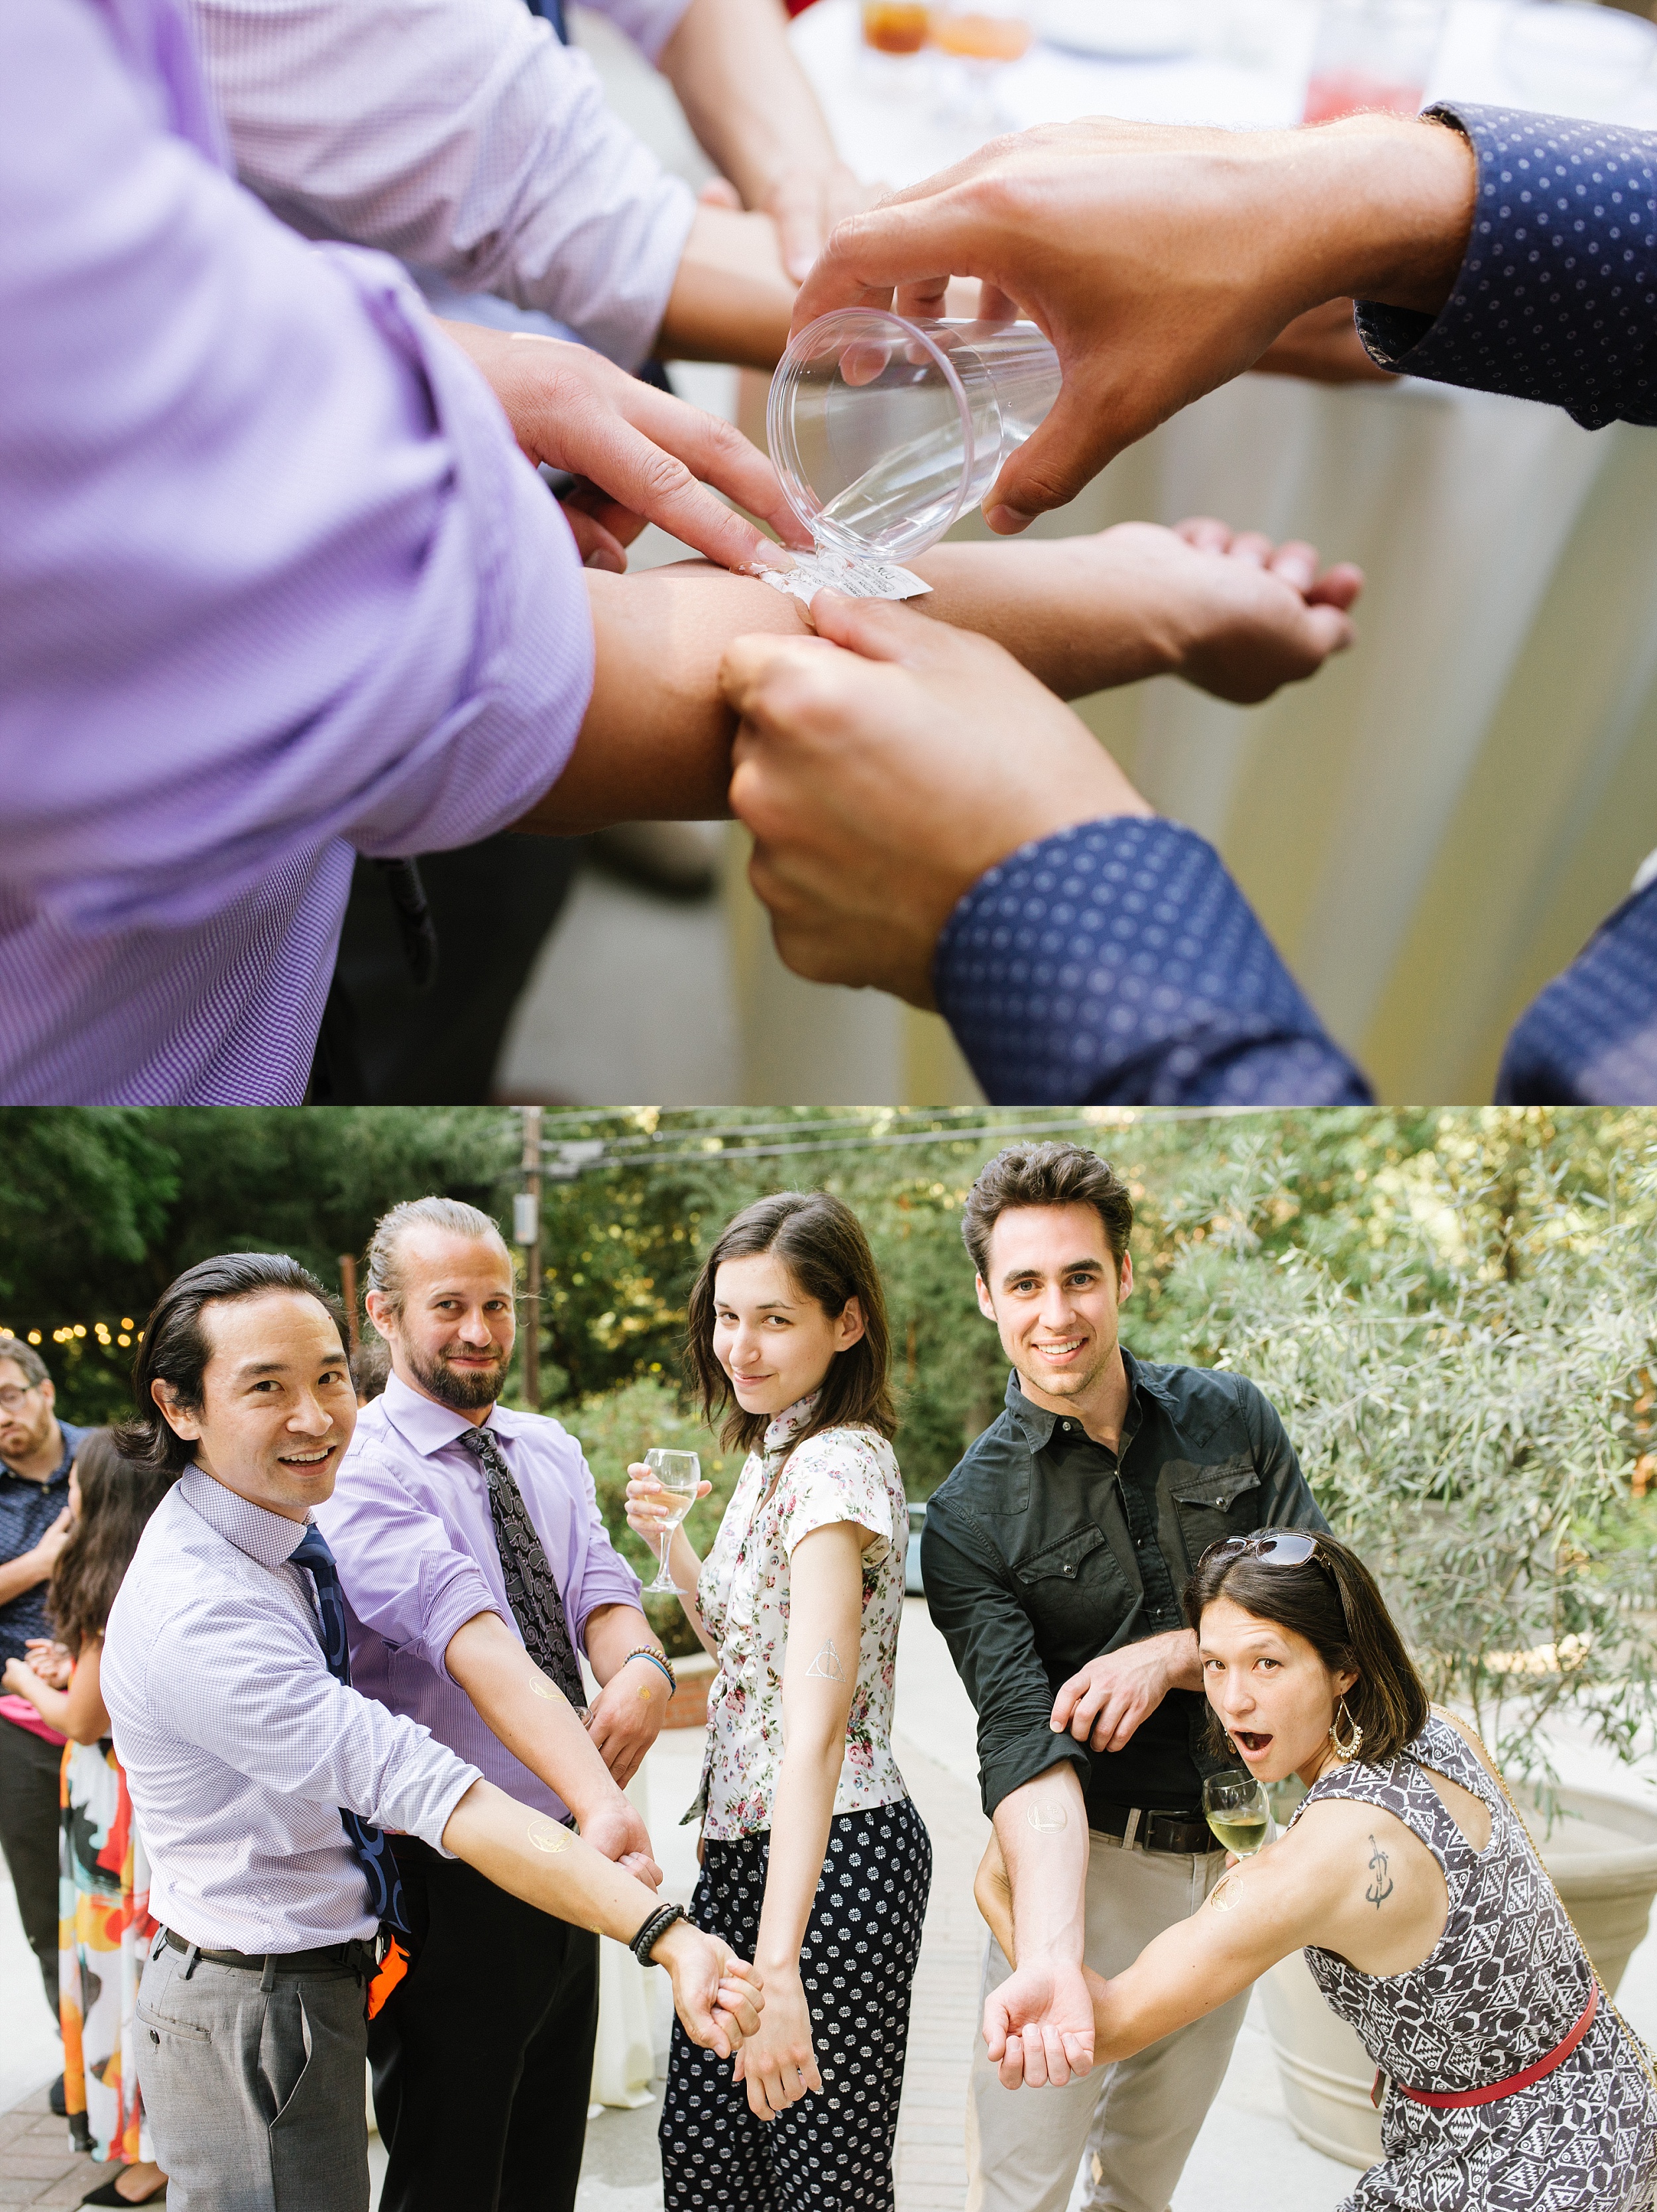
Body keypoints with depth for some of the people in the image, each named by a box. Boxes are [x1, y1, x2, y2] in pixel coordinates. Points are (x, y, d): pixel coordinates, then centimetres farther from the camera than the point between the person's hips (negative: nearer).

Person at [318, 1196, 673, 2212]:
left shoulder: (550, 1450, 8)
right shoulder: (360, 1473, -17)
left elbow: (603, 1589, -2)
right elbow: (477, 1643, -31)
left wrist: (642, 1668, -27)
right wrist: (604, 1800, -44)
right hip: (451, 1884, -7)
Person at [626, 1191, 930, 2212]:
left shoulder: (837, 1466, -21)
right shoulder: (776, 1455, 10)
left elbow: (817, 1722, -31)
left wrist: (778, 1964, -37)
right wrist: (671, 1539, 6)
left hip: (831, 1857, -9)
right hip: (745, 1849, 10)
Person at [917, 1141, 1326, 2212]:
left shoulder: (1232, 1420, -2)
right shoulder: (968, 1520, -12)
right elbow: (1025, 1744, -23)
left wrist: (1170, 1658, -19)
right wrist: (1054, 1963, -39)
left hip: (1236, 1856, 3)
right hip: (1079, 1861, -3)